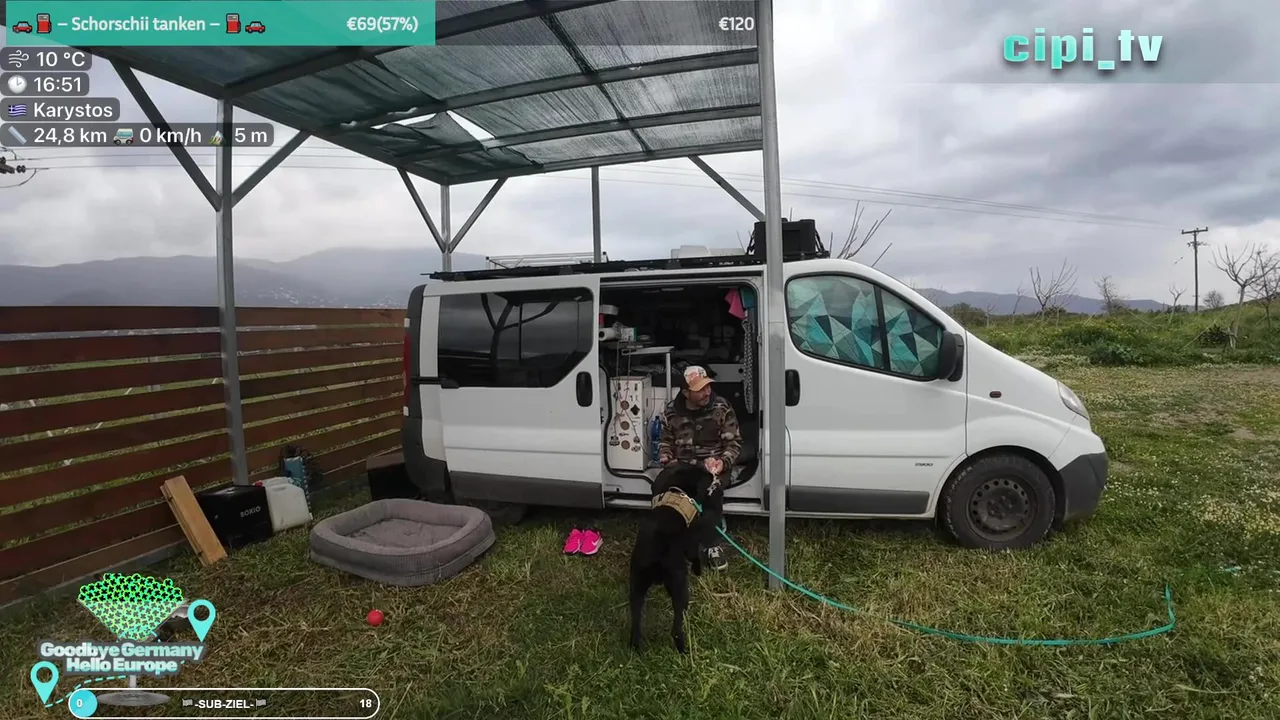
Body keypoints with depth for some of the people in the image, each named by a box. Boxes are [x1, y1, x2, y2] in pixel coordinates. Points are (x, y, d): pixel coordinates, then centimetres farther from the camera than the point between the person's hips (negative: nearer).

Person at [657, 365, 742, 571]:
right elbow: (664, 442, 12)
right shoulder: (671, 411, 0)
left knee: (712, 488, -31)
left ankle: (711, 544, -13)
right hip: (682, 465, 2)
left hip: (715, 464, -2)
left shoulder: (722, 407, -4)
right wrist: (667, 461, -7)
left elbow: (734, 442, -1)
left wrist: (723, 462, -18)